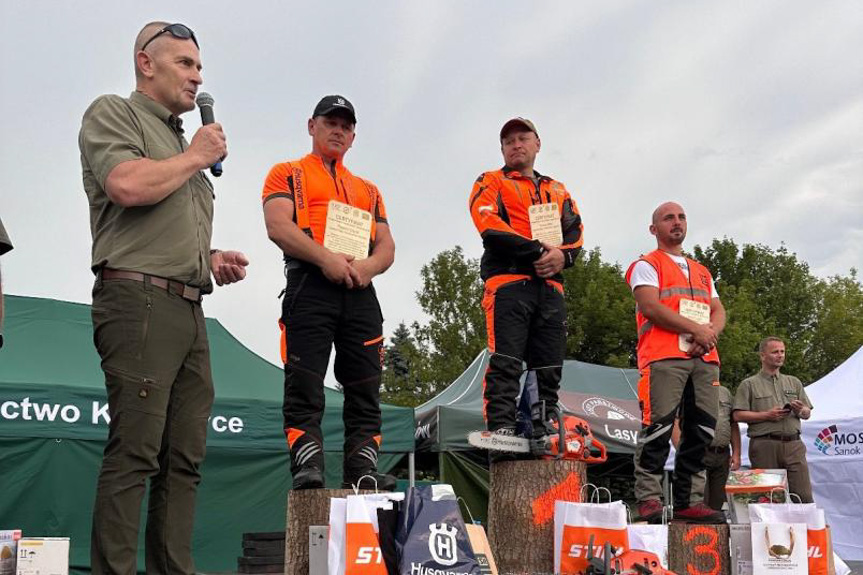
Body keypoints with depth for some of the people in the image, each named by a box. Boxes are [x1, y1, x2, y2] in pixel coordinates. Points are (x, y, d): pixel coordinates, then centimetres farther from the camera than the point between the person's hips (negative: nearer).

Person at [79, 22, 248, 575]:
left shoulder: (185, 143, 28)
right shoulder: (113, 113, 4)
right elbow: (128, 184, -17)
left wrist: (212, 260, 15)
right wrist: (195, 157, -3)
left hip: (190, 310, 9)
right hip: (140, 300, -8)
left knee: (184, 459, 4)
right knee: (134, 453, -14)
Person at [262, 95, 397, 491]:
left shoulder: (368, 190, 28)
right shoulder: (287, 174, 14)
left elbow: (387, 245, 19)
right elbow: (278, 226, -3)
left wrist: (369, 265, -6)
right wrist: (325, 257, -17)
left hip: (360, 292, 5)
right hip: (310, 287, -4)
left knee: (365, 391, -1)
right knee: (304, 388, -12)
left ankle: (362, 469, -1)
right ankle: (308, 468, -14)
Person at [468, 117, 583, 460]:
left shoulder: (558, 191, 28)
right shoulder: (491, 183, 13)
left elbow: (575, 232, 15)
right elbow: (490, 226, -6)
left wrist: (562, 255, -9)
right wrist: (537, 250, -13)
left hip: (550, 285, 5)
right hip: (508, 281, -5)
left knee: (549, 367, 3)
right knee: (506, 363, -15)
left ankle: (546, 430, 7)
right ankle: (501, 431, -18)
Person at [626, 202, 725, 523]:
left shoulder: (702, 272, 29)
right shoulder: (647, 265, 8)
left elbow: (718, 311, 20)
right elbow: (650, 307, -7)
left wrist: (711, 332, -4)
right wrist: (696, 329, -11)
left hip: (704, 359, 7)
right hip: (664, 358, -6)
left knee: (701, 430, 2)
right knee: (658, 426, -14)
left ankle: (689, 501, 6)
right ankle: (649, 499, -11)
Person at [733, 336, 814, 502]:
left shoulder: (794, 382, 21)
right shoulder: (749, 384, 8)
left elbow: (807, 413, 21)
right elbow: (738, 415, -2)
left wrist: (800, 410, -3)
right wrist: (767, 415, -11)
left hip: (793, 444, 3)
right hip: (764, 445, -3)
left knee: (804, 496, -5)